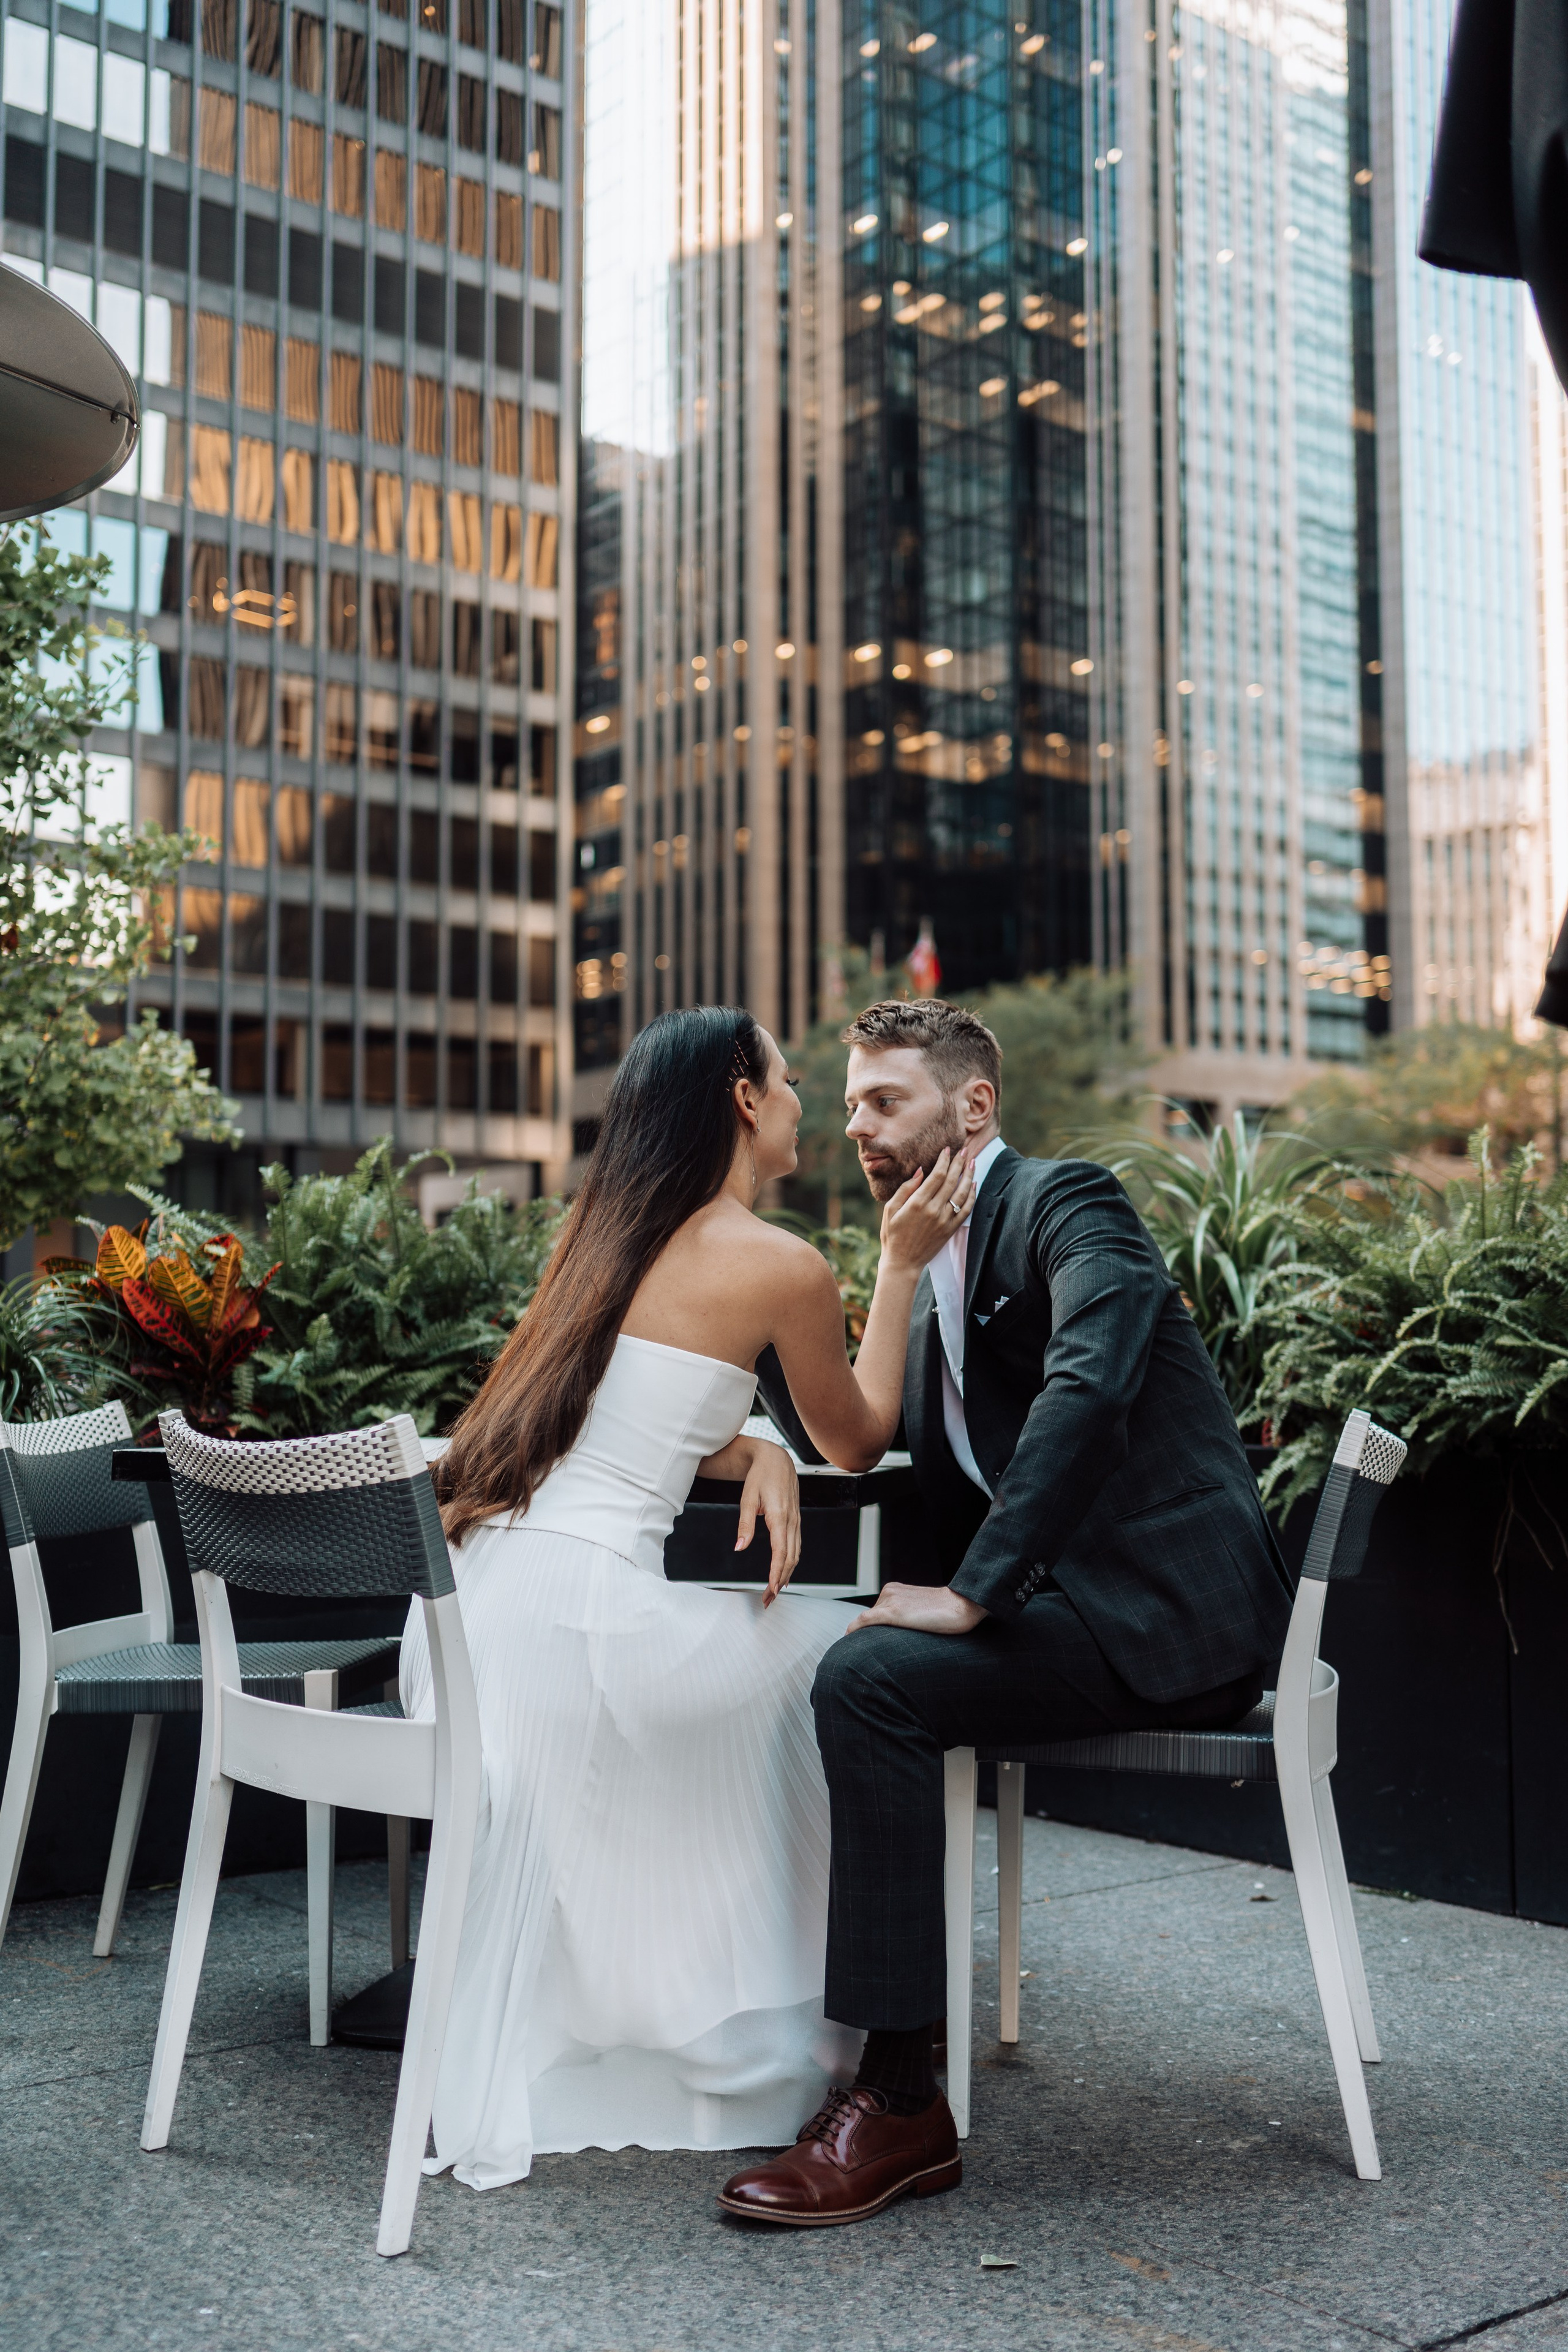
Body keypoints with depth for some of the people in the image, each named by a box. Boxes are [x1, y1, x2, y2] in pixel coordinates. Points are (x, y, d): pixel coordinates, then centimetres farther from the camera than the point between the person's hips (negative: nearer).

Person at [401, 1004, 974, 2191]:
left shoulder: (611, 1231, 17)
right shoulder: (780, 1264, -5)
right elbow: (860, 1441, 11)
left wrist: (754, 1451, 9)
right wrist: (903, 1265, 14)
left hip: (472, 1597, 8)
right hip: (574, 1617, -8)